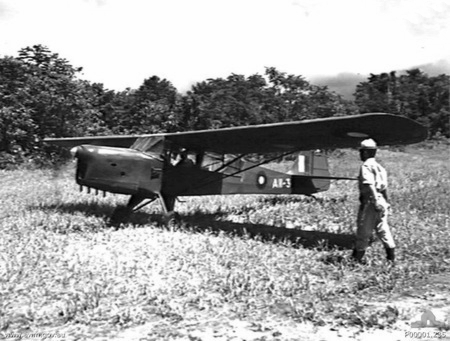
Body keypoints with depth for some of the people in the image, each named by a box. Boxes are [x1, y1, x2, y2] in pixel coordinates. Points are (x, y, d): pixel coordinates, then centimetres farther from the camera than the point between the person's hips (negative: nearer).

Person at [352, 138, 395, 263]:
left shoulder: (366, 166, -10)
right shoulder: (379, 166, 16)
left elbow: (370, 185, -21)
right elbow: (384, 187, 18)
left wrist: (375, 201, -26)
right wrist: (386, 201, 24)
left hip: (370, 201, -8)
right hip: (381, 201, 8)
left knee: (363, 231, 0)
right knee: (382, 228, 12)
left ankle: (356, 257, 9)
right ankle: (391, 256, 11)